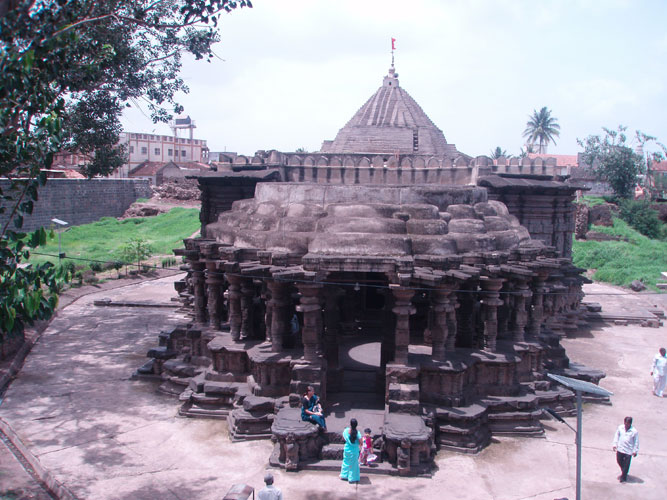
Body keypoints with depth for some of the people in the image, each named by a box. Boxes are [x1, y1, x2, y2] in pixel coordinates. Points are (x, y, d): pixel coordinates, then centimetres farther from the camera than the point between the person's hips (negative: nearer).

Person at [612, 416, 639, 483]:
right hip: (620, 449, 3)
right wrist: (615, 444, 5)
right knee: (619, 461, 17)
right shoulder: (620, 427, -7)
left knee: (626, 465, 7)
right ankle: (623, 472, 44)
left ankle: (623, 477, 26)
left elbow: (636, 442, -6)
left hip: (628, 451, -3)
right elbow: (616, 436, 7)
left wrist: (635, 451, -3)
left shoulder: (634, 431, -16)